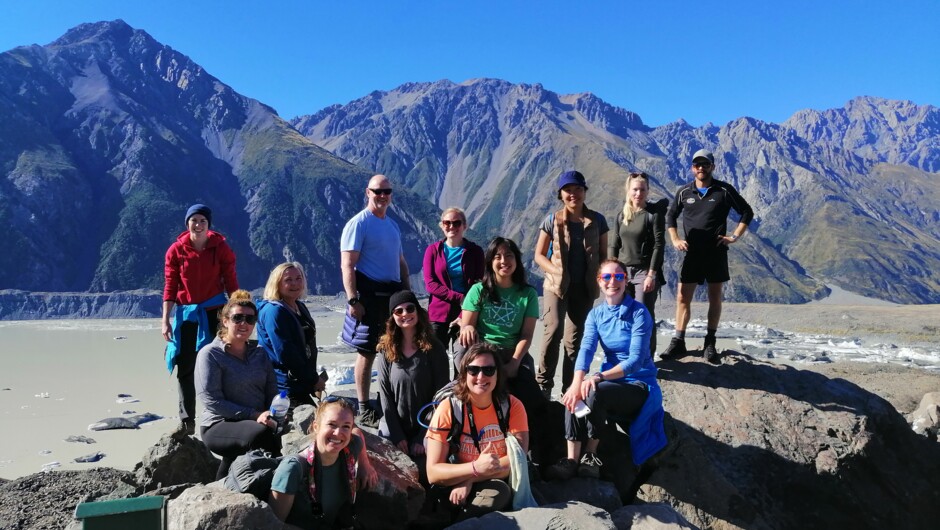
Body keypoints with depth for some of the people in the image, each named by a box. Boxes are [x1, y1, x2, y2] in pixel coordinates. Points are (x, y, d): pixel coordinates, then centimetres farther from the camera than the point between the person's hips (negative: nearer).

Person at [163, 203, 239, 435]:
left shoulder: (220, 248, -3)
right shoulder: (176, 250, -1)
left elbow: (231, 283, 0)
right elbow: (170, 287, 0)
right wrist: (165, 320, -3)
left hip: (214, 311, -1)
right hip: (186, 313, 1)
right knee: (185, 368, 7)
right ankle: (187, 420, 18)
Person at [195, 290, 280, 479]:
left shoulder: (259, 353, 16)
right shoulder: (210, 354, -1)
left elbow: (272, 392, 11)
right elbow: (211, 400, -11)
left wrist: (272, 415, -12)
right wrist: (254, 415, -18)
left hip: (257, 422, 5)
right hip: (219, 425, -5)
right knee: (261, 435, -35)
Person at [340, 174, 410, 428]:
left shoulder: (393, 225, 17)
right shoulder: (358, 224, -6)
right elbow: (347, 265, -13)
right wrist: (353, 300, -20)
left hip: (393, 293, 7)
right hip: (370, 295, -7)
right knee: (367, 352, -1)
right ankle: (364, 411, 9)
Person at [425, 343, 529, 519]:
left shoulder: (512, 406, -6)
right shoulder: (448, 409, -11)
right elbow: (433, 473, -15)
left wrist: (470, 480, -23)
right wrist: (476, 468, -32)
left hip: (500, 484, 2)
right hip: (456, 487, -1)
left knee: (497, 491, -34)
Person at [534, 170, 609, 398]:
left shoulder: (597, 220, 1)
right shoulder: (552, 220, -3)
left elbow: (603, 254, 9)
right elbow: (539, 255, 1)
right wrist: (556, 272, -13)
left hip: (584, 288, 2)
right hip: (556, 285, -2)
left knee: (575, 338, 9)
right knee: (553, 330, -18)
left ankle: (570, 388, 20)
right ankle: (543, 385, -5)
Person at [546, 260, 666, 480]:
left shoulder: (639, 313, -11)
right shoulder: (596, 314, 4)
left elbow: (636, 359, -19)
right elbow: (586, 349, -11)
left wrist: (600, 376, -34)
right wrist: (577, 383, -30)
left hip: (639, 384, -4)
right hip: (611, 381, 4)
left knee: (594, 393, -33)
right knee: (574, 395, -28)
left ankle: (590, 454, -12)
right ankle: (572, 461, -25)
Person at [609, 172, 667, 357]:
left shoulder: (654, 214, -4)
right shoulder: (622, 215, 11)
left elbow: (659, 246, -9)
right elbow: (614, 246, 13)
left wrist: (651, 275, -15)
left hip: (645, 272, -4)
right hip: (622, 272, 4)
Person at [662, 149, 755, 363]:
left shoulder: (724, 191, -1)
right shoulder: (684, 192, 5)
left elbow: (747, 212, 6)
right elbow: (670, 217, 17)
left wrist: (735, 236, -4)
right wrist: (675, 240, 4)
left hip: (716, 252, -1)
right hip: (691, 253, 1)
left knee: (715, 298, 5)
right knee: (683, 298, -1)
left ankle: (710, 343, 14)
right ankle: (678, 342, 6)